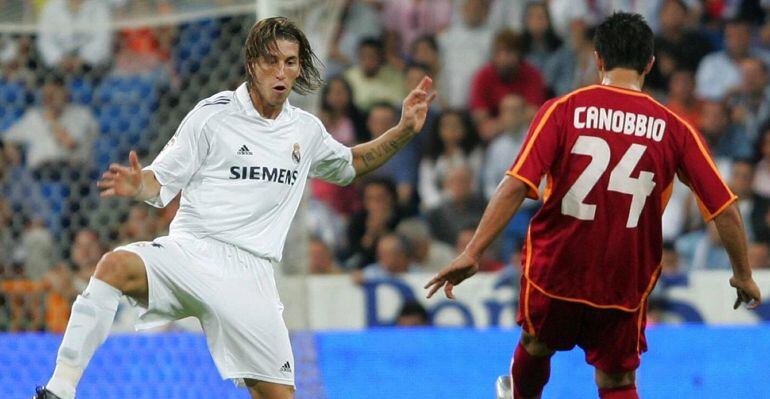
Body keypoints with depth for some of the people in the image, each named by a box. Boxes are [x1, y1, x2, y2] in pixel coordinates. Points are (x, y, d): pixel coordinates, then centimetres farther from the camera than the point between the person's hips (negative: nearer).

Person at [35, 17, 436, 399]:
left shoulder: (306, 130, 14)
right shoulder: (214, 115, 1)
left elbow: (350, 164, 35)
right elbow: (162, 183, 1)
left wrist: (403, 131, 23)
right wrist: (137, 186, -22)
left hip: (249, 274, 4)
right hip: (189, 252, -4)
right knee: (117, 265, -35)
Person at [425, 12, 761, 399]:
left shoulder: (563, 110, -8)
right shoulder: (674, 129, -4)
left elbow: (515, 186, -18)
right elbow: (725, 209, -4)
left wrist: (471, 253, -18)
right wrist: (743, 275, 10)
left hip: (554, 270, 0)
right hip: (624, 286, 0)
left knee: (536, 346, 27)